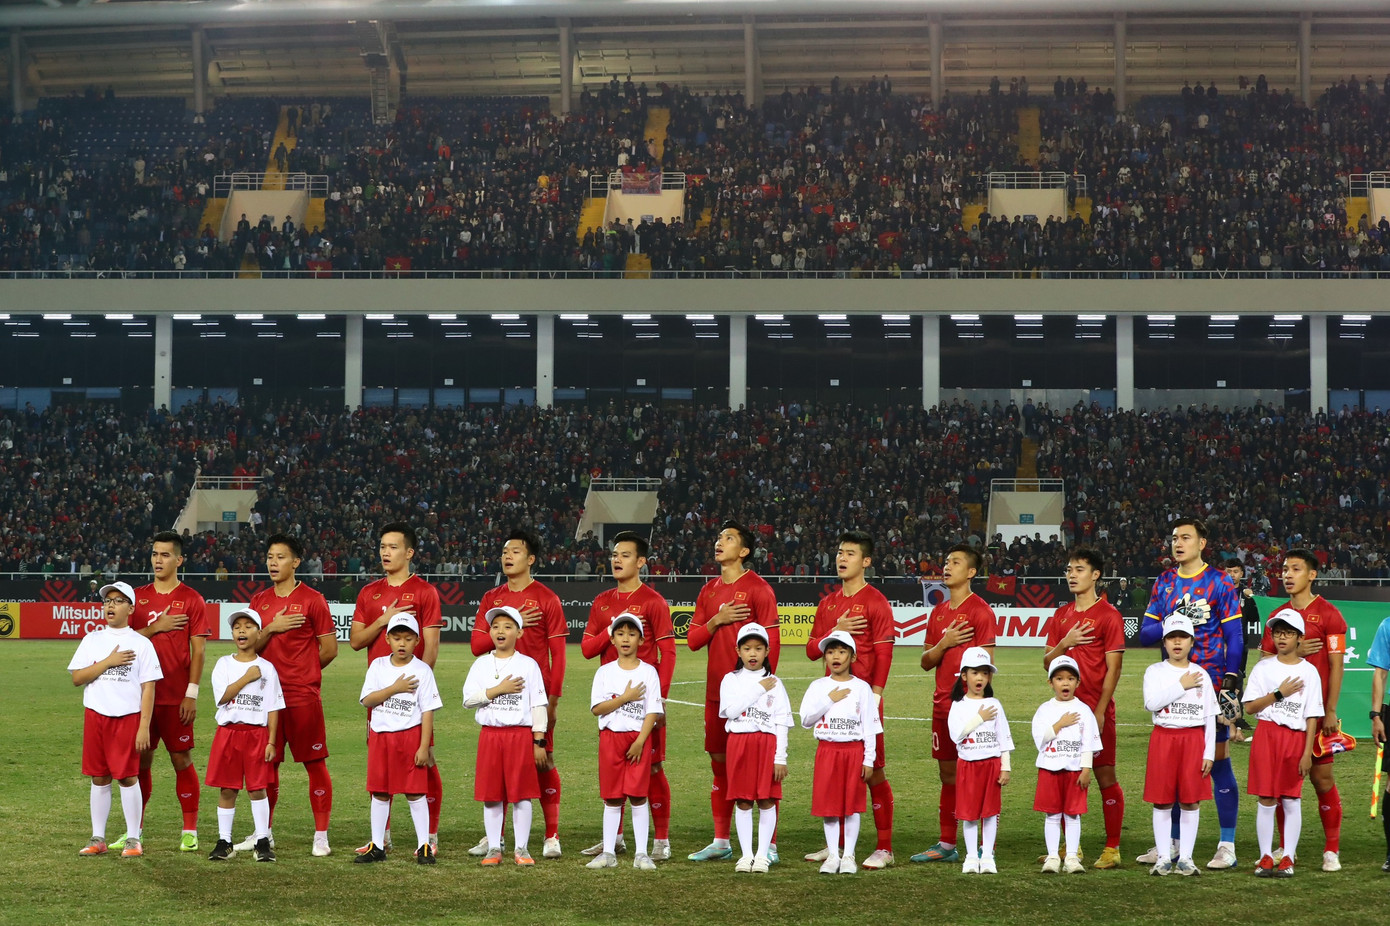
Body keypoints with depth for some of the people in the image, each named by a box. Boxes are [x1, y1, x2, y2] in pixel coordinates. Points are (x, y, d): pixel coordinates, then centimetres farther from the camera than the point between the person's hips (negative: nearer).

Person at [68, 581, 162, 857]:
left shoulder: (141, 644, 0)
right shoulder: (92, 640, 8)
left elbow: (148, 688, -3)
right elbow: (77, 678, -1)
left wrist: (144, 727, -10)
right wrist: (108, 662, -12)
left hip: (128, 717, -3)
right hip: (95, 717, 3)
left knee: (128, 777, -2)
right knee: (99, 778, 8)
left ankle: (133, 839, 6)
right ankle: (98, 839, 15)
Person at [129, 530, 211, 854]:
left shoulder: (191, 599, -1)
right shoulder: (137, 597, 9)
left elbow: (198, 650, -4)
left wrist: (192, 694, -10)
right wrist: (155, 628, -10)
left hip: (176, 697, -3)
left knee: (182, 759, -1)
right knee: (140, 760, 7)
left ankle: (190, 831, 6)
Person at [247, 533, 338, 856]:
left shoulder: (312, 600, -3)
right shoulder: (259, 600, 12)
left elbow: (329, 649, -2)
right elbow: (251, 646, 8)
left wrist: (302, 672, 6)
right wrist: (271, 628, -9)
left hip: (304, 696, -5)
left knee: (315, 763, -2)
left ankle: (321, 836, 3)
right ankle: (264, 832, 21)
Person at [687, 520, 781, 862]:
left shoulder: (758, 588, -6)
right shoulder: (709, 591, 14)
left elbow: (771, 641, -10)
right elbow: (693, 639, 13)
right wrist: (717, 620, -5)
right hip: (716, 690, 7)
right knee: (720, 763, 11)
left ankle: (769, 845, -2)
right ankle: (721, 842, 19)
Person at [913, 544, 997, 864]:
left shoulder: (980, 610, -7)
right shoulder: (939, 612, 15)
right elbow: (925, 662, 14)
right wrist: (944, 644, -6)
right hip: (942, 704, 7)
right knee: (947, 773, 11)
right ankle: (946, 845, 18)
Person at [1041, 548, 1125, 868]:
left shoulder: (1108, 615, -5)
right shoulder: (1061, 616, 14)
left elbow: (1113, 667, -8)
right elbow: (1047, 663, 14)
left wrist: (1100, 711, -14)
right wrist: (1064, 643, -7)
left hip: (1096, 710, -6)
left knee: (1105, 776, -2)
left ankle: (1112, 849, 3)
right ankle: (1071, 846, 17)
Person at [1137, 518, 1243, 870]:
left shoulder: (1219, 582, -2)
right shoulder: (1164, 583, 11)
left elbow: (1235, 636, -4)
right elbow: (1145, 633, 7)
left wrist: (1231, 682, -13)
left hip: (1211, 685, -5)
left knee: (1217, 760, -4)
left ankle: (1227, 846, 0)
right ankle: (1172, 841, 17)